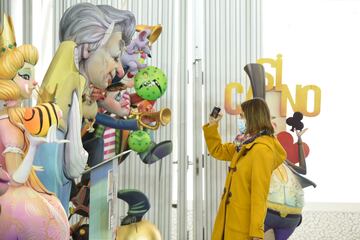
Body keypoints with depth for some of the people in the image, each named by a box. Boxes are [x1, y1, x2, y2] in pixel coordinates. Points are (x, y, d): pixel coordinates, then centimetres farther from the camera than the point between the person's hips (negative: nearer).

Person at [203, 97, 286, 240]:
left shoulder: (262, 149, -18)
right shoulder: (246, 145, 11)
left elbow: (259, 193, -21)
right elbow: (217, 151, 24)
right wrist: (212, 126, 13)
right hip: (230, 217, 9)